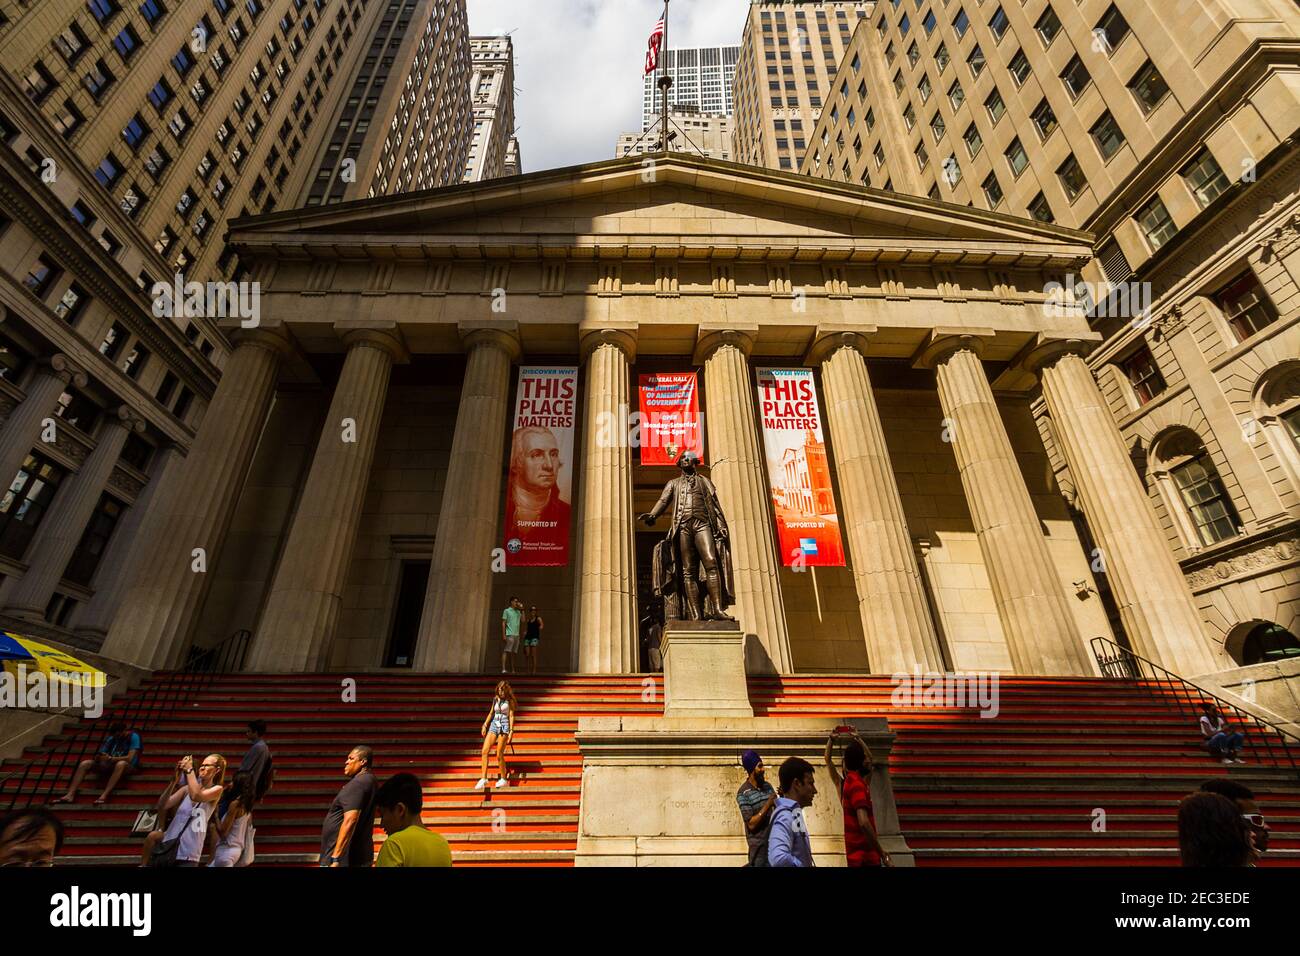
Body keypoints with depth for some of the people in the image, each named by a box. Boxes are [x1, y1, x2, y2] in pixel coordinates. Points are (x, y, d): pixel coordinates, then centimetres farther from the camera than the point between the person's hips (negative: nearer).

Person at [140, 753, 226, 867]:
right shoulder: (188, 788, 6)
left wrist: (189, 769, -15)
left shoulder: (217, 789, -4)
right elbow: (162, 805, -5)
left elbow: (196, 796, -23)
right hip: (170, 846, 2)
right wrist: (175, 780, -15)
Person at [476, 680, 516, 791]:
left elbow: (512, 716, -6)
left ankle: (503, 779, 11)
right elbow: (491, 713, 17)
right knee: (485, 751, -10)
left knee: (499, 755, -5)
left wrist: (511, 731, -13)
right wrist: (485, 725, 9)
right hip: (494, 725, 5)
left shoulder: (510, 701, -2)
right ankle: (483, 778, -8)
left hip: (504, 727, -5)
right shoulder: (496, 699, 12)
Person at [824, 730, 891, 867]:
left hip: (854, 855, 7)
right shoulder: (858, 785, -14)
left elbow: (828, 761, 23)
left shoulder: (843, 784, 8)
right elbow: (863, 823, -23)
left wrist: (831, 739, 24)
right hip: (866, 857, -7)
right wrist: (883, 855, -18)